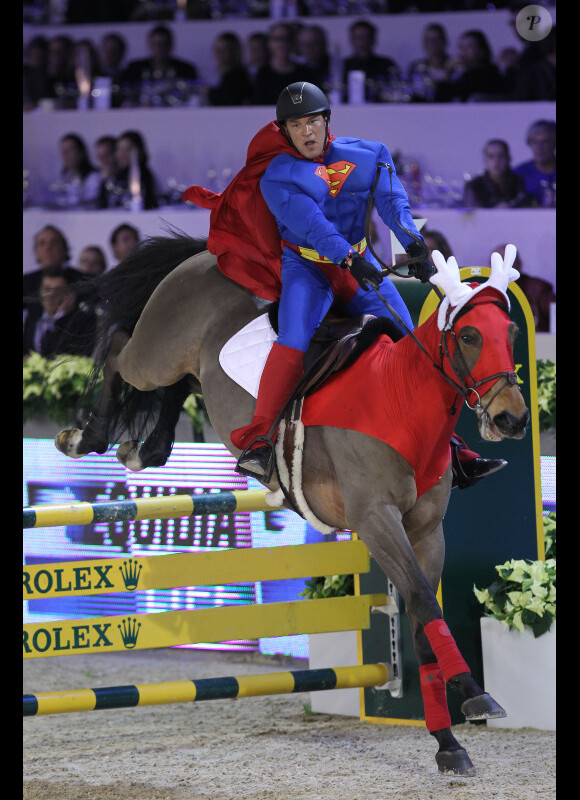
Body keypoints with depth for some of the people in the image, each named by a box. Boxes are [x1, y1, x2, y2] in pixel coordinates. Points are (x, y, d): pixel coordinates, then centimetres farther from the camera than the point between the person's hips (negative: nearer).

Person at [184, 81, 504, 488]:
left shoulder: (368, 156, 3)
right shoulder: (277, 176, -9)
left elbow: (392, 202, -10)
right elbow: (310, 224, -24)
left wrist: (415, 245, -28)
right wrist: (348, 259, -39)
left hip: (359, 263, 4)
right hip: (305, 266, -4)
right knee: (295, 340, -31)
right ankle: (256, 440, -30)